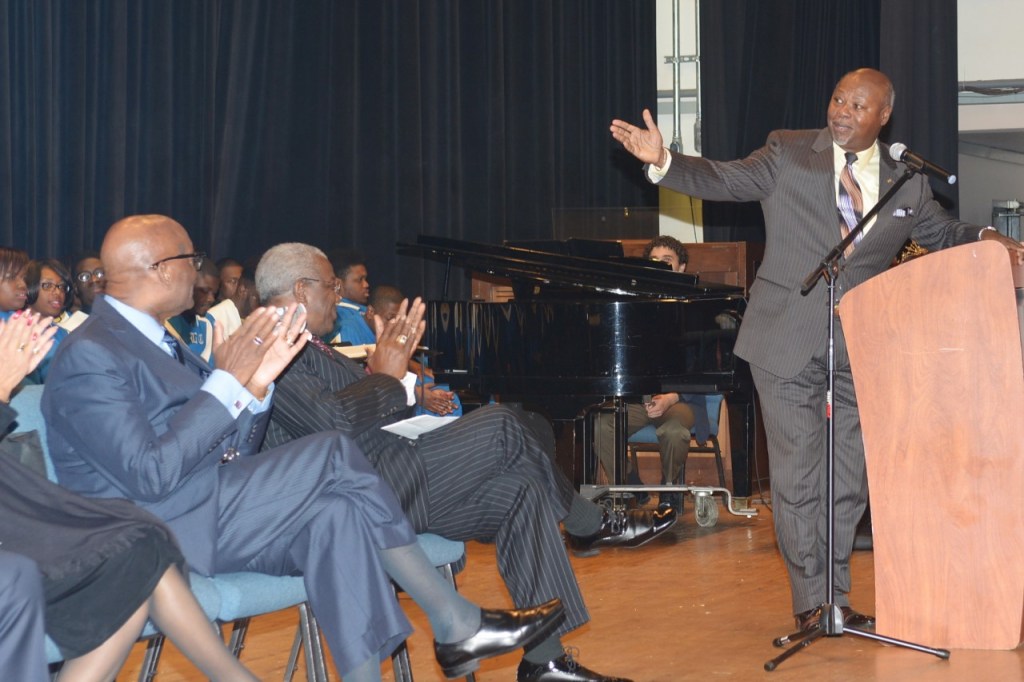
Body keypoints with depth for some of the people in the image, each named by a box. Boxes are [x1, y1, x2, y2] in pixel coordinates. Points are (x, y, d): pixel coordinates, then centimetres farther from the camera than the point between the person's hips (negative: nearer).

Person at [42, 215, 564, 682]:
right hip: (155, 533, -9)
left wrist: (257, 382, -4)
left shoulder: (155, 342, 17)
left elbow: (228, 453, 13)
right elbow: (150, 476, -23)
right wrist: (228, 382, -19)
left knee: (335, 512, -16)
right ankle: (457, 623, -8)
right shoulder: (89, 357, -13)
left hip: (212, 512, 9)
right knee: (335, 455, -16)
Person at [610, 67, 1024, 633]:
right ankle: (811, 599, 11)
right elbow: (722, 180, -5)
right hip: (788, 342, -3)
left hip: (860, 349, 3)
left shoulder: (906, 184, 7)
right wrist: (661, 161, -21)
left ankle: (837, 595, 22)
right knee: (796, 475, 0)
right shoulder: (788, 153, 0)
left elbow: (944, 234, 17)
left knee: (849, 479, 9)